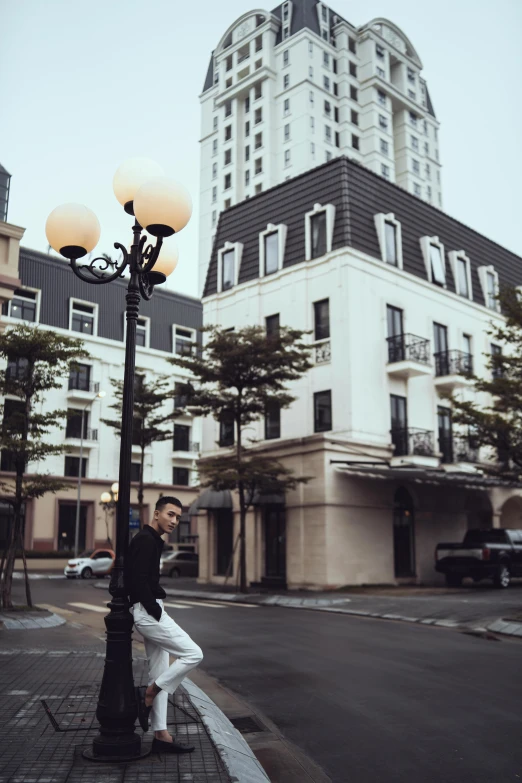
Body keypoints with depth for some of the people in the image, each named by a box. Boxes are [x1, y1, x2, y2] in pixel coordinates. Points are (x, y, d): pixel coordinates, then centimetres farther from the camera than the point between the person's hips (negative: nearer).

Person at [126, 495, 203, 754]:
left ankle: (161, 735, 16)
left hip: (150, 613, 11)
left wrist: (156, 610, 14)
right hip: (148, 612, -11)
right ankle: (147, 694, -1)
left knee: (160, 674, 11)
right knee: (193, 654, -10)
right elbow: (139, 580, -24)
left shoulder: (151, 540, 17)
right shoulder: (145, 540, -15)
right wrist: (155, 610, -17)